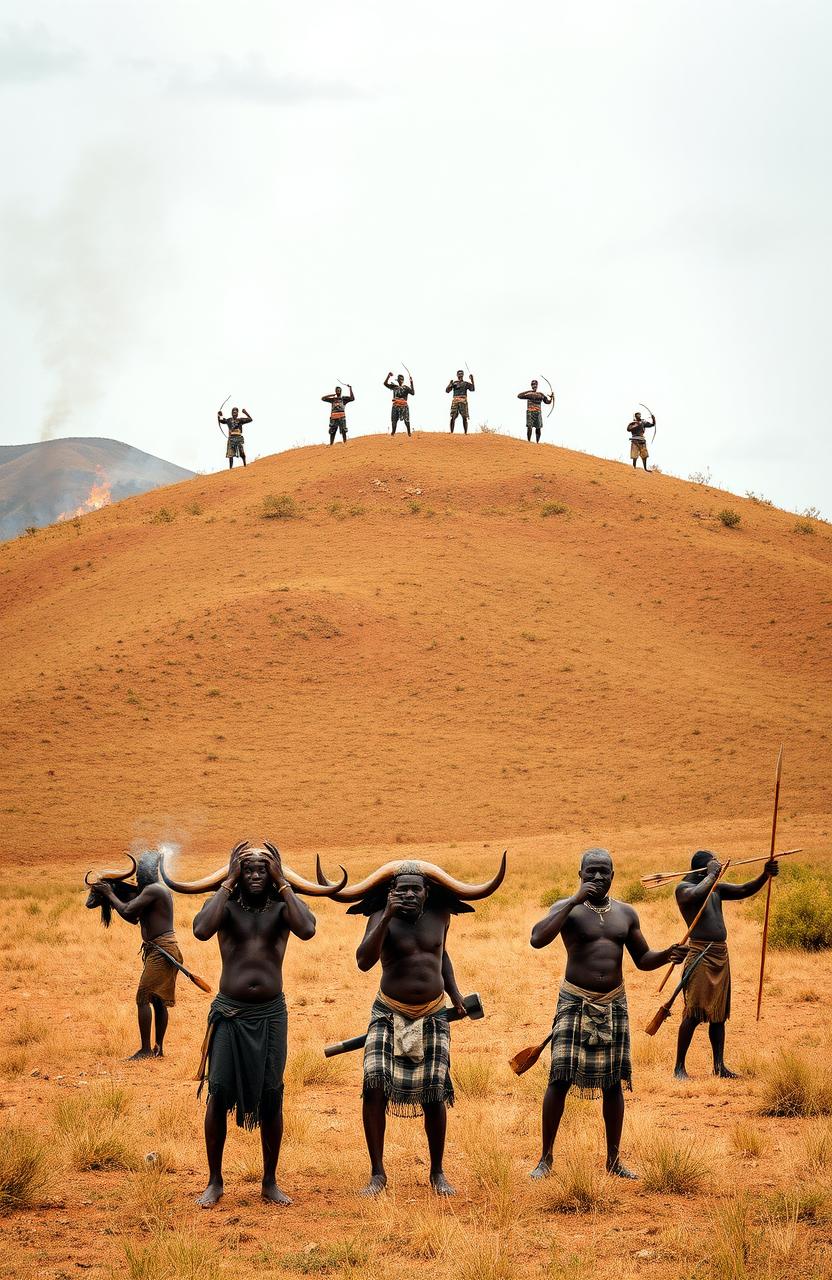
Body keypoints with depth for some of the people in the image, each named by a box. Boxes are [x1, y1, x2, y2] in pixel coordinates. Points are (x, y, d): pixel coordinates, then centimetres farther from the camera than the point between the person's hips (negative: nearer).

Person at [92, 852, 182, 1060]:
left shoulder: (152, 890, -14)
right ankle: (158, 1048, 16)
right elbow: (135, 918, 23)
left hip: (161, 952, -10)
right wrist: (110, 897, 19)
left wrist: (110, 894, -5)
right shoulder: (157, 890, 18)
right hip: (163, 950, 10)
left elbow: (127, 912, -19)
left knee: (143, 998, -9)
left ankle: (145, 1049, -10)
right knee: (159, 1000, 12)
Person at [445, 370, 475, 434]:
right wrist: (450, 384, -3)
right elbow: (447, 391, 12)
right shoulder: (454, 383, 18)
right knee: (453, 417, -8)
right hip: (455, 401, 1)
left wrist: (472, 380, -11)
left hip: (463, 401, -1)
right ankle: (451, 432, -5)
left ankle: (466, 432, -3)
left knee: (464, 417, -6)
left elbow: (473, 389, -2)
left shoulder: (466, 383, 13)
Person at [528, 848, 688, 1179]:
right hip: (575, 1003, -4)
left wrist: (666, 956, -7)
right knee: (560, 1078, -9)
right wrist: (574, 902, -27)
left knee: (613, 1084, 7)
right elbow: (538, 939, -24)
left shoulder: (625, 913, 9)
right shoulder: (567, 908, -6)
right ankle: (546, 1158, 1)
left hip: (614, 1004, 4)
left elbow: (642, 959, 15)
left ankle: (614, 1160, 17)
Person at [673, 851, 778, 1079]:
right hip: (700, 955, -8)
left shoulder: (716, 888, 16)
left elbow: (745, 890, 11)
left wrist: (765, 875, -5)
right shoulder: (683, 888, -7)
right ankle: (679, 1067, -2)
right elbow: (697, 894, -29)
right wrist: (712, 874, -16)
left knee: (719, 1014, 10)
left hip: (721, 956, 8)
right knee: (694, 1014, -8)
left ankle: (719, 1066, 16)